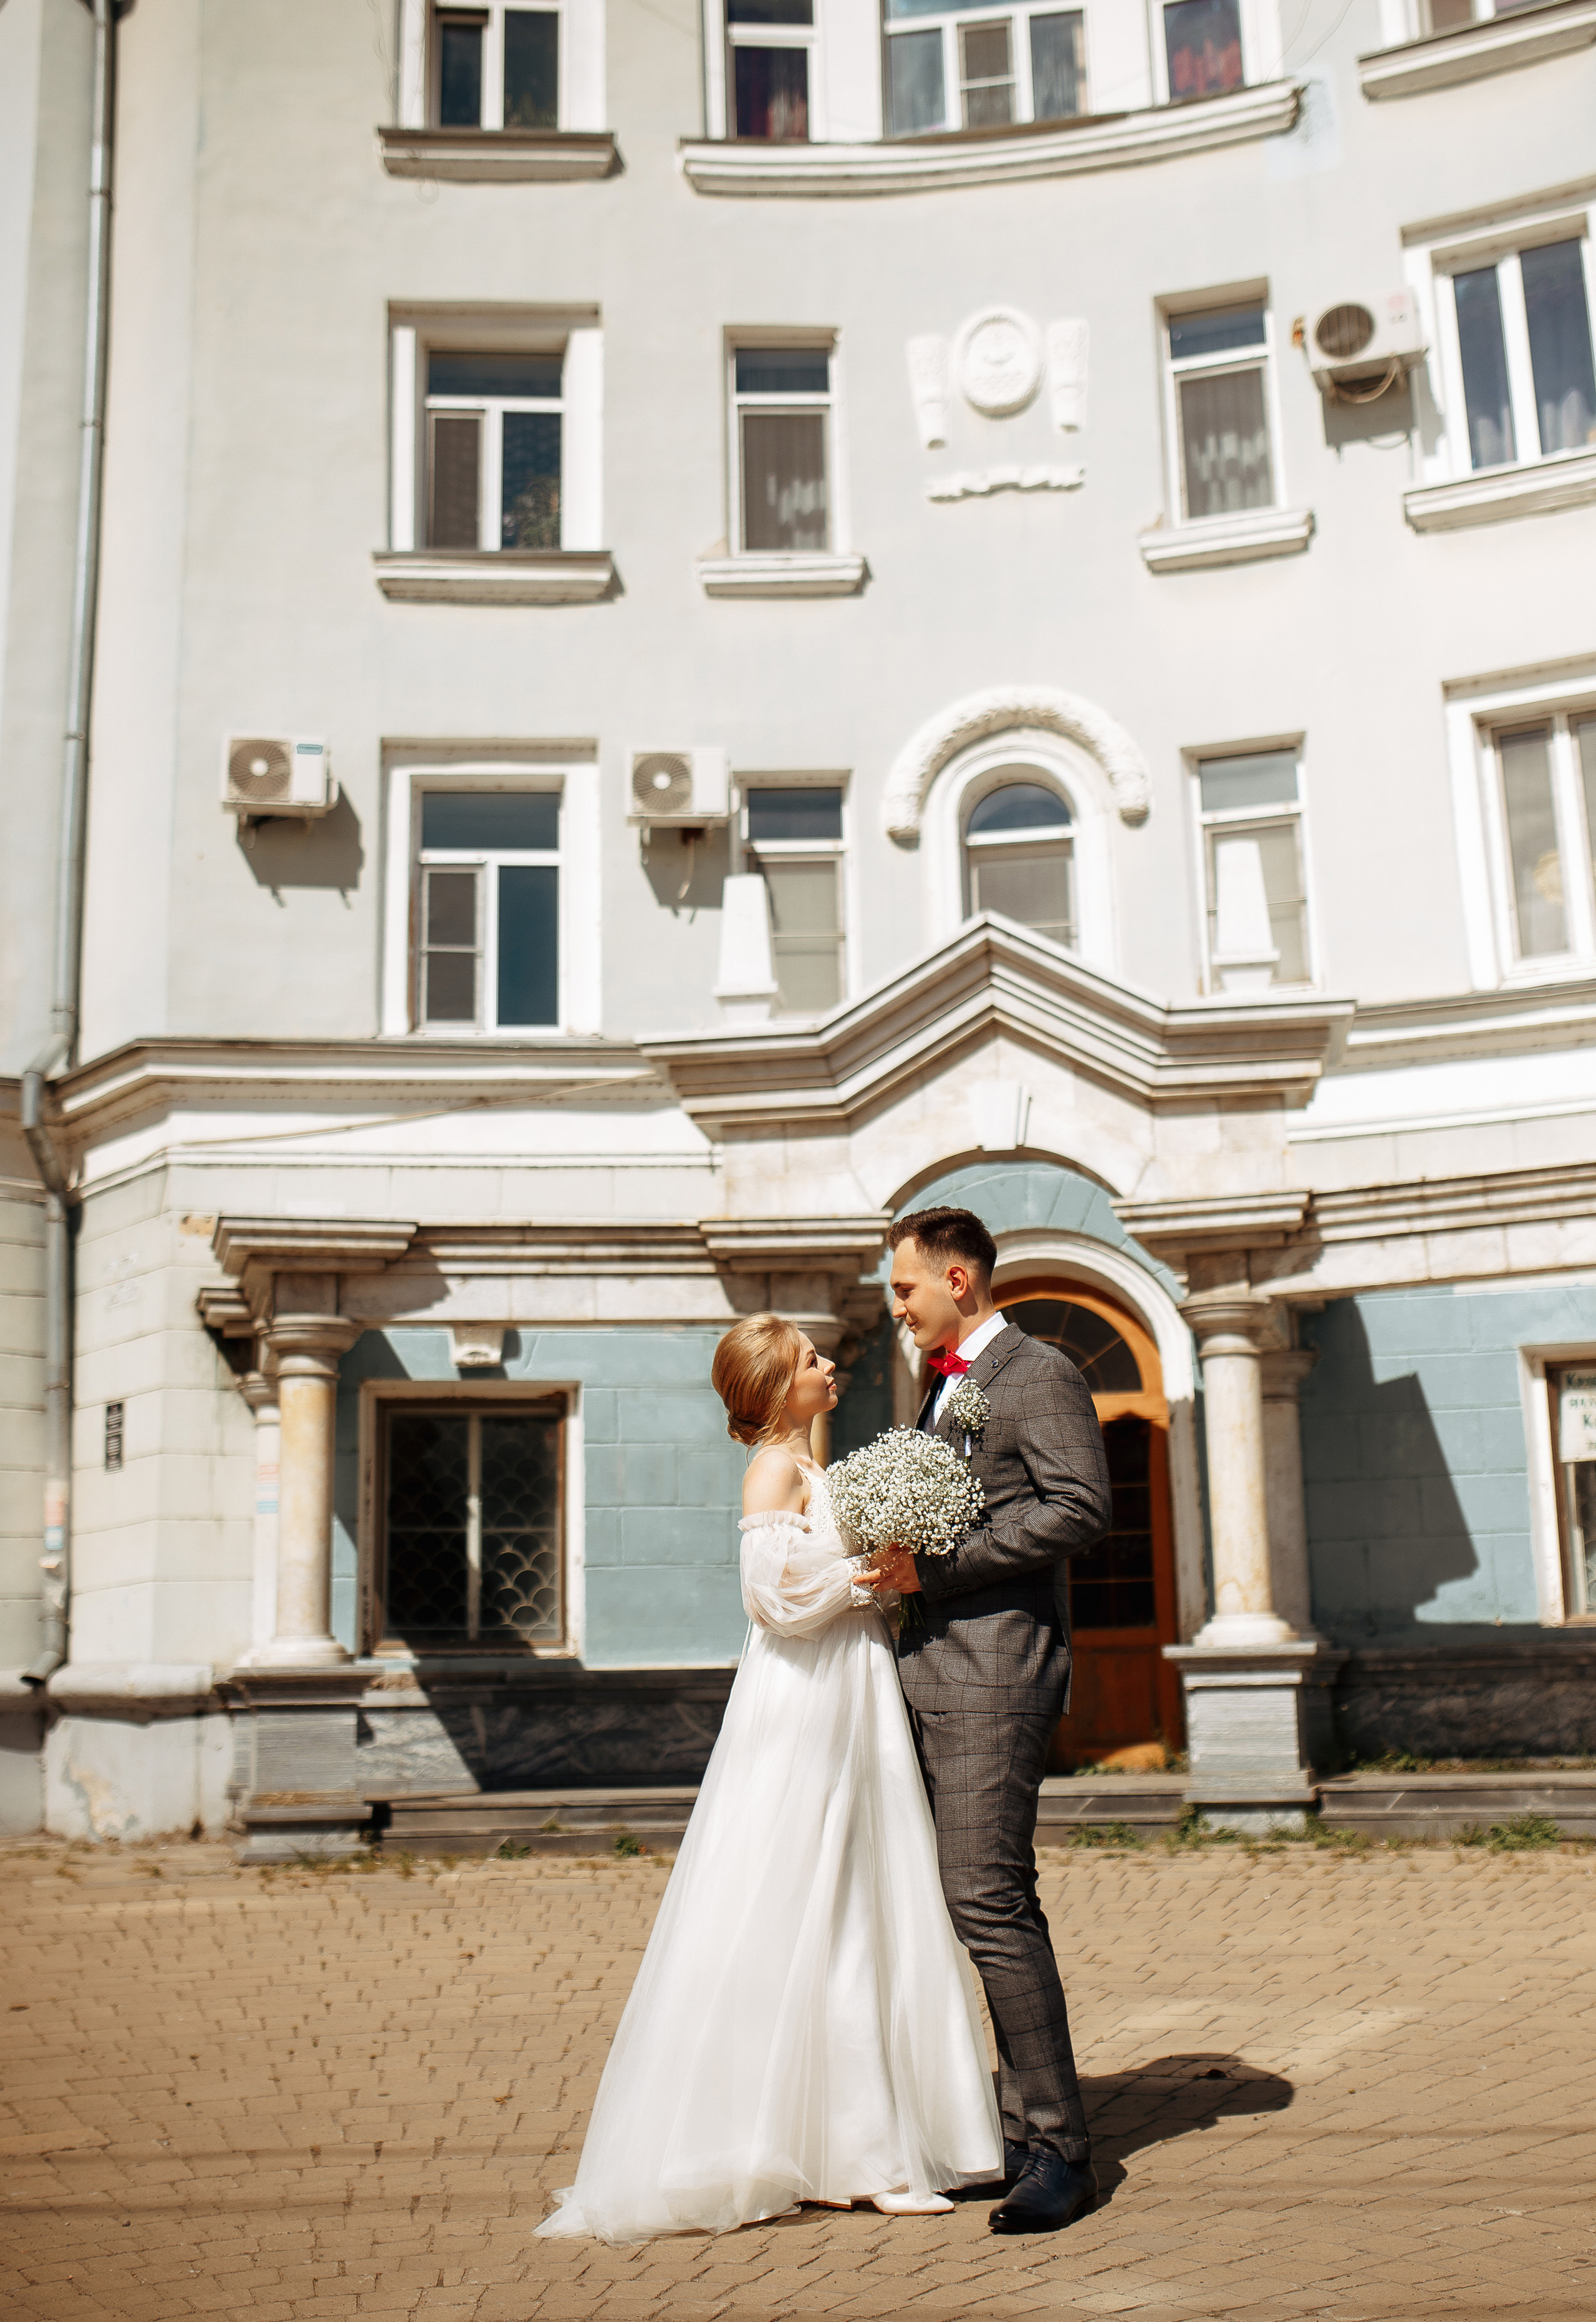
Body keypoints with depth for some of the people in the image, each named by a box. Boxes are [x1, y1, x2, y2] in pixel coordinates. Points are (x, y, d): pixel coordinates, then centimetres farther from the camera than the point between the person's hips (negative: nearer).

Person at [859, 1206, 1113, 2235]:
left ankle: (1059, 2150, -4)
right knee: (990, 1904, 11)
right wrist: (902, 1558, 9)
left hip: (998, 1670, -9)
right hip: (935, 1672, 9)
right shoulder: (946, 1384, 22)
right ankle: (1022, 2129, 19)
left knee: (989, 1902, -12)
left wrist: (938, 1566, -18)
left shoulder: (1040, 1372, -6)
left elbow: (1082, 1507, -17)